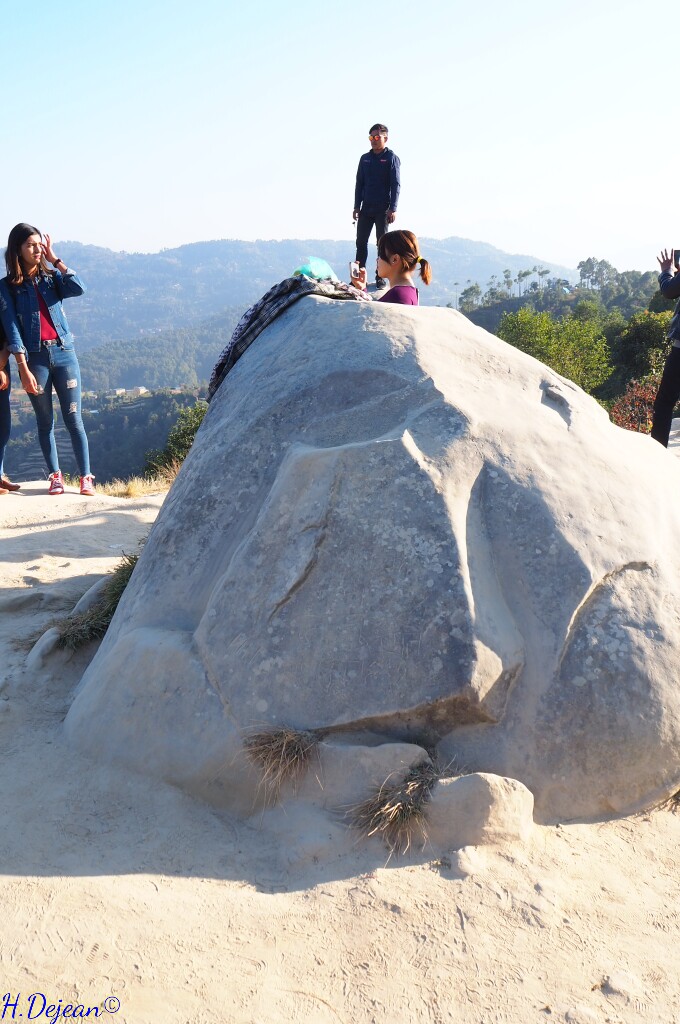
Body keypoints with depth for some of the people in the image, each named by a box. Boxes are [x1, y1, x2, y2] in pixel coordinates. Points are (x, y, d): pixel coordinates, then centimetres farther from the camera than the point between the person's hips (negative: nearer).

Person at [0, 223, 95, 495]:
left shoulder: (51, 277, 10)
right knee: (45, 422, 6)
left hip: (64, 353, 1)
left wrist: (54, 259, -4)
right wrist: (23, 368, -12)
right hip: (34, 358, -1)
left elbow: (78, 288, -10)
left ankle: (86, 477, 0)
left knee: (73, 419, -2)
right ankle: (55, 476, 14)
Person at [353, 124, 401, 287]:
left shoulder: (391, 158, -2)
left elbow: (396, 185, -7)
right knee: (361, 242, 3)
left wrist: (393, 209, -15)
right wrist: (357, 207, 9)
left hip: (383, 209, -5)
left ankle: (380, 277, 5)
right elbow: (359, 184, 15)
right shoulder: (365, 158, 12)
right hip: (366, 209, 5)